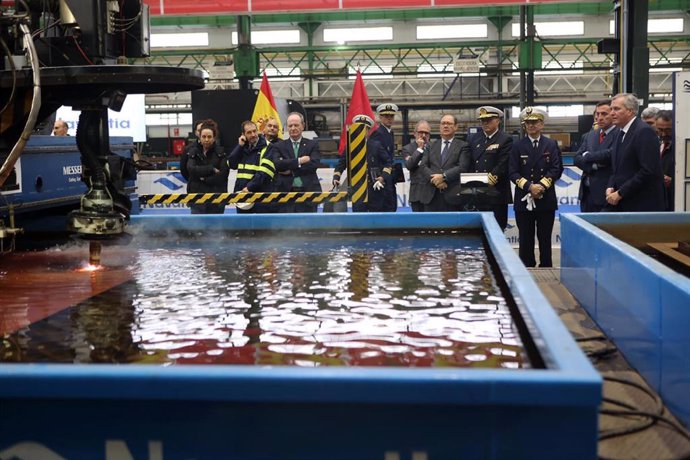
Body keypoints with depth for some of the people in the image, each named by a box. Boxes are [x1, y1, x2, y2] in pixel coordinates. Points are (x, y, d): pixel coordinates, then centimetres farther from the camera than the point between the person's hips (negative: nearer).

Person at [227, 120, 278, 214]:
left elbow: (264, 172, -13)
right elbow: (231, 164, 6)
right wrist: (240, 146, 0)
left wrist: (249, 187, -18)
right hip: (242, 196, 6)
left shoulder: (268, 147, -3)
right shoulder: (242, 148, 17)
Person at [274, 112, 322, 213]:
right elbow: (277, 164, -7)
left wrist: (290, 171, -9)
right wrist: (299, 161, -11)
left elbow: (314, 164, -6)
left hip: (308, 192, 0)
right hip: (285, 193, 0)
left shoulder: (312, 145, 10)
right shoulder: (279, 146, 11)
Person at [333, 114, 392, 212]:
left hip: (375, 188, 0)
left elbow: (387, 162, 5)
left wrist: (383, 177, -10)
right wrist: (336, 177, -6)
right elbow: (341, 165, 10)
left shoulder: (376, 145, 3)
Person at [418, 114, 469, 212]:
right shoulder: (431, 145, 18)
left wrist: (443, 176, -15)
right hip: (431, 195, 3)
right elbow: (424, 166, 7)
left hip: (453, 194, -3)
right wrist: (434, 179, -11)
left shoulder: (462, 146, 8)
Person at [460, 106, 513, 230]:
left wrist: (491, 178, -21)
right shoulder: (474, 139, 14)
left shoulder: (505, 140, -2)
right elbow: (467, 162, 7)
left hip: (496, 193, -4)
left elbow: (502, 165, -11)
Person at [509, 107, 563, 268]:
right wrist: (529, 186, -15)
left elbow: (556, 169, -1)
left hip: (546, 199, 0)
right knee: (525, 239, 3)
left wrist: (541, 186, -14)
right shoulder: (517, 146, 6)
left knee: (545, 238, 5)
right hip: (523, 199, 0)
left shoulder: (551, 145, 8)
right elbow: (513, 173, -2)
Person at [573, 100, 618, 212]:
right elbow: (577, 158, 7)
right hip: (586, 192, 6)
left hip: (605, 192, -6)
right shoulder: (590, 135, 15)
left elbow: (610, 154, -21)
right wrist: (594, 165, -12)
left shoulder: (619, 134, -7)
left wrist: (587, 156, -5)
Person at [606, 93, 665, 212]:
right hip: (622, 204, 9)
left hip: (643, 206, -8)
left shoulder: (644, 132, -14)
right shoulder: (622, 133, 15)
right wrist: (610, 188, 1)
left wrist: (620, 193, -17)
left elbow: (648, 171, -21)